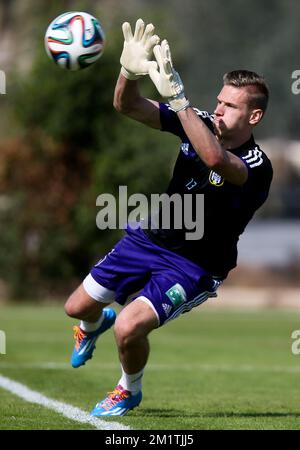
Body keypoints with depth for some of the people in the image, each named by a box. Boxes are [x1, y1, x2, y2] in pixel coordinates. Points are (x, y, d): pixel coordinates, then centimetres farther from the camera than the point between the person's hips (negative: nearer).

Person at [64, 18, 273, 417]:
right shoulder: (199, 123, -10)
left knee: (129, 327, -23)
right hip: (147, 238, 6)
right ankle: (94, 325, 52)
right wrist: (129, 72, -39)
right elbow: (128, 107, -16)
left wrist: (176, 97, -57)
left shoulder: (257, 167, -27)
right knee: (79, 307, 12)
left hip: (193, 266, -6)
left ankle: (129, 391, 10)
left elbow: (216, 159, -51)